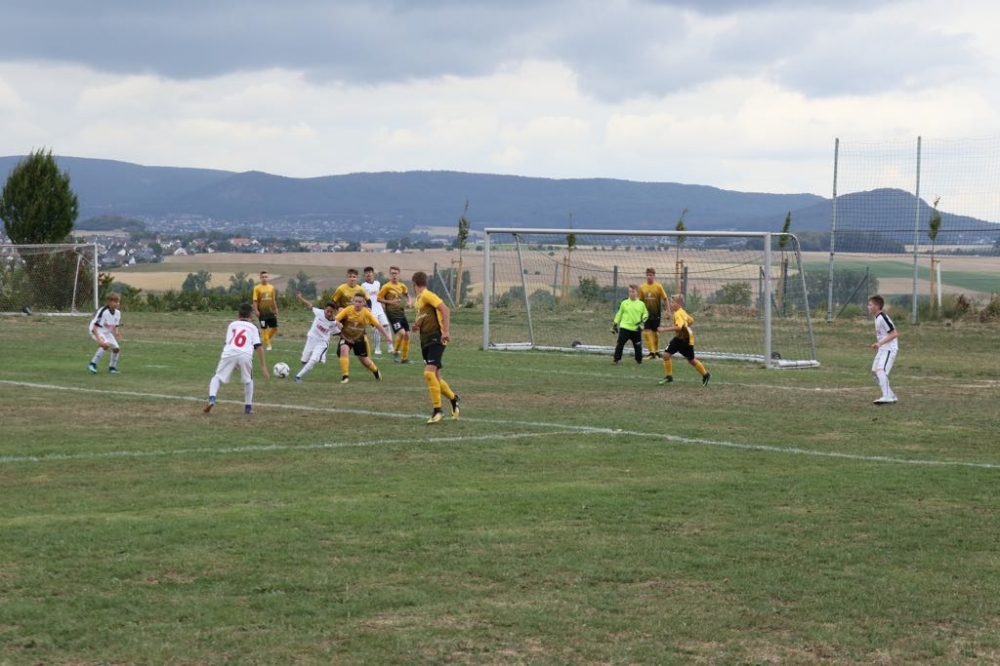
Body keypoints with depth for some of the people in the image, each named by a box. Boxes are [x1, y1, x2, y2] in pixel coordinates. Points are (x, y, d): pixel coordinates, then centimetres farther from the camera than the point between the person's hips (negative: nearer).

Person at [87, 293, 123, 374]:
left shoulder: (117, 312, -6)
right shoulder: (103, 311, -28)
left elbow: (115, 327, 8)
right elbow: (95, 327, -28)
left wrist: (117, 333, -12)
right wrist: (98, 339, -38)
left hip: (107, 332, 7)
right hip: (97, 331, -7)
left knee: (116, 348, 1)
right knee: (106, 345, -31)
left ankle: (112, 367, 24)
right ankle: (93, 364, -22)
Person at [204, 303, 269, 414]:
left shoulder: (232, 324, 28)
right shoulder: (252, 327, 24)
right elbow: (258, 346, 12)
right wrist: (263, 365, 11)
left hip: (229, 353, 0)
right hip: (245, 355, 0)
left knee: (217, 377, 16)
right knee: (248, 380, 25)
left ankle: (211, 399, -8)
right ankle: (248, 407, 22)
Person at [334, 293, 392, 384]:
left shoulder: (366, 313, -17)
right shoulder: (348, 310, -21)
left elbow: (378, 325, -10)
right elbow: (336, 319, -24)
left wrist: (387, 336, -14)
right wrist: (338, 324, -44)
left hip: (359, 338, 1)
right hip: (346, 337, -1)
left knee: (364, 360, 9)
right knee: (344, 349, -32)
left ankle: (375, 371, 44)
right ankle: (345, 376, -24)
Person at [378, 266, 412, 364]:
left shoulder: (402, 286, 7)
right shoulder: (386, 287, -9)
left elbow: (407, 295, 25)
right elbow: (379, 298, -7)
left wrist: (409, 302, 5)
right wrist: (390, 302, -17)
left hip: (402, 313, 6)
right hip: (392, 314, -6)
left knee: (407, 334, 3)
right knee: (401, 333, -21)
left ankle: (405, 358, 17)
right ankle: (395, 353, 2)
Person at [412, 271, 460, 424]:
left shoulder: (427, 295, -11)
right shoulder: (419, 299, 16)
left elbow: (445, 310, -21)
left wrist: (446, 331, -28)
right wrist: (418, 325, 9)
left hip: (436, 340, -9)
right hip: (425, 341, 9)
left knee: (429, 373, -21)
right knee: (435, 377, 10)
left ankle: (437, 410, -15)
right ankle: (453, 398, 33)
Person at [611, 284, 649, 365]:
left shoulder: (641, 304, 3)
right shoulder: (624, 303, 3)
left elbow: (645, 314, 11)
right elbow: (619, 314, 10)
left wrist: (642, 321, -7)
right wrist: (615, 324, 9)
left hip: (636, 329, 1)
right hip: (624, 327, -1)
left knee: (638, 346, 8)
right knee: (620, 344, -7)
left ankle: (639, 360, 25)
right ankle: (616, 360, -3)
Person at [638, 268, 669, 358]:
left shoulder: (658, 286, -6)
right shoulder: (642, 287, 0)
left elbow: (665, 299, -2)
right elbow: (640, 301, 8)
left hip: (656, 313, -1)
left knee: (655, 332, 8)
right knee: (646, 332, -11)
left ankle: (656, 352, 23)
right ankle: (651, 352, -7)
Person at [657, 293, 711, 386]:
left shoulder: (678, 314, -24)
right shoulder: (682, 312, 5)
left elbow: (678, 327, -38)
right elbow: (691, 320, 18)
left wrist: (664, 329, -36)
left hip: (686, 340, -9)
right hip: (679, 338, 9)